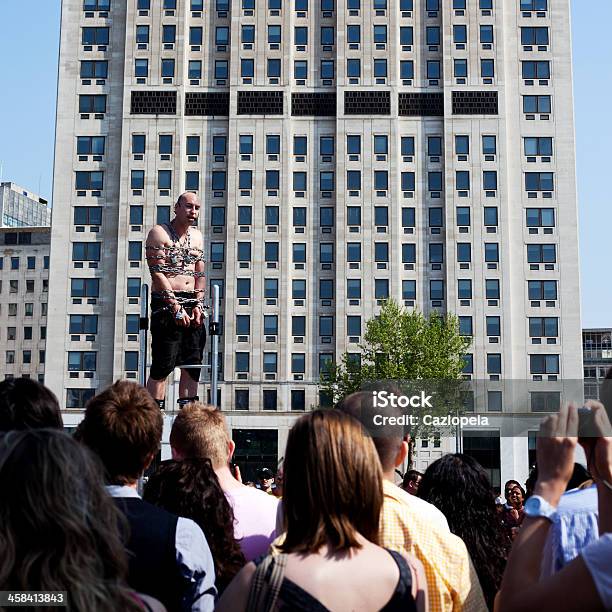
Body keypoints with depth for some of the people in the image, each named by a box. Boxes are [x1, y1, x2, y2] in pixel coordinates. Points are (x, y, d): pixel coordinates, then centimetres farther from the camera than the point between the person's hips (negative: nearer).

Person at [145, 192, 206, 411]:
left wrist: (198, 305, 0)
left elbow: (200, 274, 15)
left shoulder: (197, 236, 18)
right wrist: (176, 307, -17)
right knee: (163, 364, -9)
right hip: (166, 303, -6)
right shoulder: (159, 232, -2)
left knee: (193, 364, 4)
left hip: (193, 305, 6)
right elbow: (157, 273, -11)